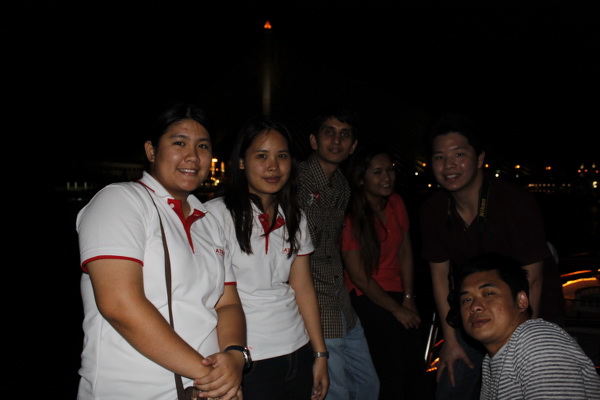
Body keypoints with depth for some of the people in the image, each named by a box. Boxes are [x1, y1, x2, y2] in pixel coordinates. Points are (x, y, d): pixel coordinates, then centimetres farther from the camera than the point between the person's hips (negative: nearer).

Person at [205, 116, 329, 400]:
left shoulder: (295, 218, 5)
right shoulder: (217, 214, -12)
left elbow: (303, 287, 7)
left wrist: (320, 355, 7)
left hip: (299, 354, 5)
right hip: (246, 362, -5)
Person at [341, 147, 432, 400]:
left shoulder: (396, 203, 1)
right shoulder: (352, 218, -15)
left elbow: (405, 251, 4)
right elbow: (360, 278, -13)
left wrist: (408, 299, -1)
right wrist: (397, 310, -7)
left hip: (399, 295, 5)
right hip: (368, 301, -5)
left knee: (417, 369, 3)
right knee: (392, 373, -4)